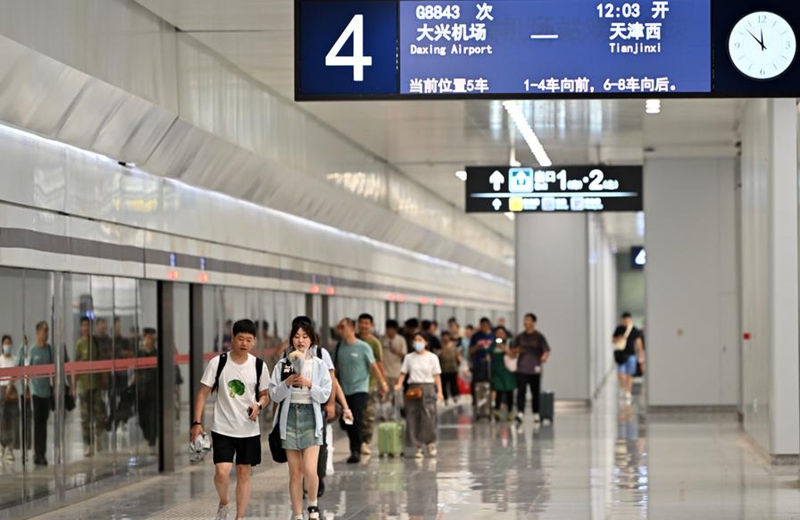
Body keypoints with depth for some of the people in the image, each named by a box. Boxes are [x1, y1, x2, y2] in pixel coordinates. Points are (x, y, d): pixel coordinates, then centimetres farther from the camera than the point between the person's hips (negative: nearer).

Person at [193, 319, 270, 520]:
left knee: (244, 473, 6)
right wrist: (197, 422, -9)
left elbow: (265, 395, 10)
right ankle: (223, 504, 17)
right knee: (222, 472, -13)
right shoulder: (217, 363, -7)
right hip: (222, 428, -2)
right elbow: (203, 393, -3)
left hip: (249, 430, 2)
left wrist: (259, 405, -13)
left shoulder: (259, 366, 0)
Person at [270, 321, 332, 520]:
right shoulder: (283, 364, 4)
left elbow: (325, 395, -1)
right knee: (295, 472, 4)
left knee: (310, 470, -13)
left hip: (310, 416, -1)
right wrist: (287, 383, -13)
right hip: (290, 416, 1)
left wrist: (309, 384, -15)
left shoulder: (319, 365, 3)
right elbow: (275, 395, 3)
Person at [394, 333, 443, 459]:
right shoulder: (409, 357, 10)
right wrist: (399, 384, -13)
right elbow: (403, 372, 5)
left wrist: (439, 391, -7)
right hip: (413, 388, 2)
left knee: (428, 417, -8)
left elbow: (437, 375, 2)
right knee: (413, 417, -2)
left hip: (428, 388, -2)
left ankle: (431, 444, 7)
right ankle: (418, 446, 5)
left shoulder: (432, 357, 5)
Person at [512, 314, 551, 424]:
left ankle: (536, 415, 16)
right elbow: (513, 352, 17)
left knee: (536, 393, 6)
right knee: (521, 391, -11)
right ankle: (520, 413, -17)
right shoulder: (520, 337, 10)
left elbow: (547, 351, 1)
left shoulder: (539, 337, 3)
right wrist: (516, 351, -6)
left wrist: (544, 357, -20)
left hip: (535, 370, -1)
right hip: (522, 369, 1)